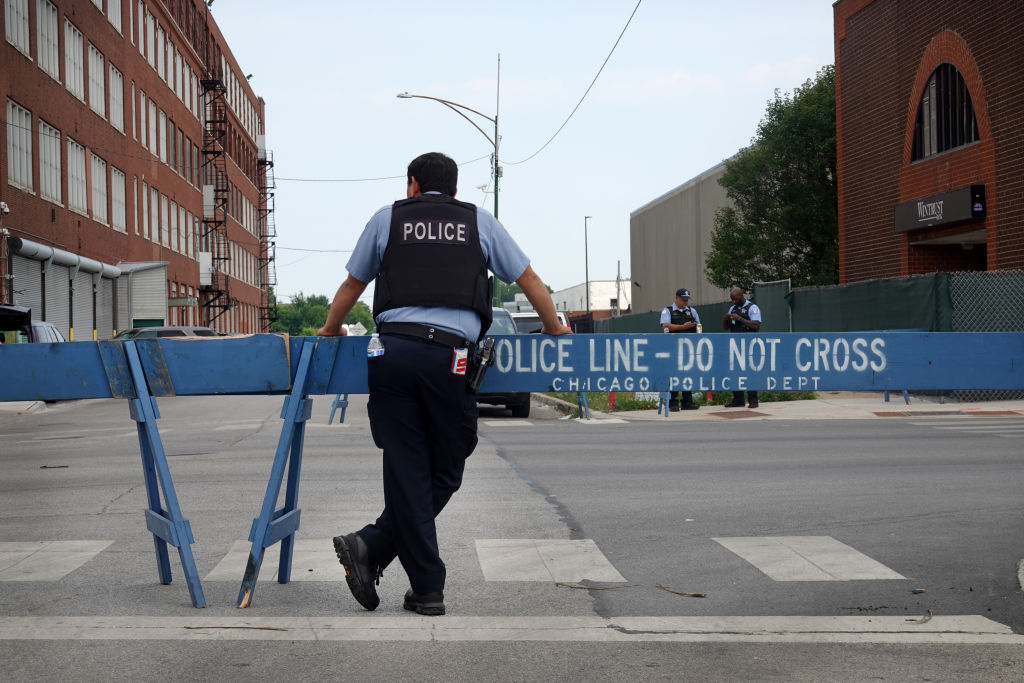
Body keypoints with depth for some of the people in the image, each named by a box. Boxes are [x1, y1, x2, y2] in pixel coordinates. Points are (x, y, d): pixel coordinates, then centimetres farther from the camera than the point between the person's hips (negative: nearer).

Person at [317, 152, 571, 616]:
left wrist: (329, 332, 43)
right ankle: (372, 549, -2)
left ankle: (427, 588, 1)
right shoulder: (480, 222, 19)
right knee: (444, 472, 8)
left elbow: (352, 286, 27)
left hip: (393, 350, 2)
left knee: (407, 470, 4)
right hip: (450, 356, -1)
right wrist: (555, 329, 38)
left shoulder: (387, 219, 19)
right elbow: (529, 280, 23)